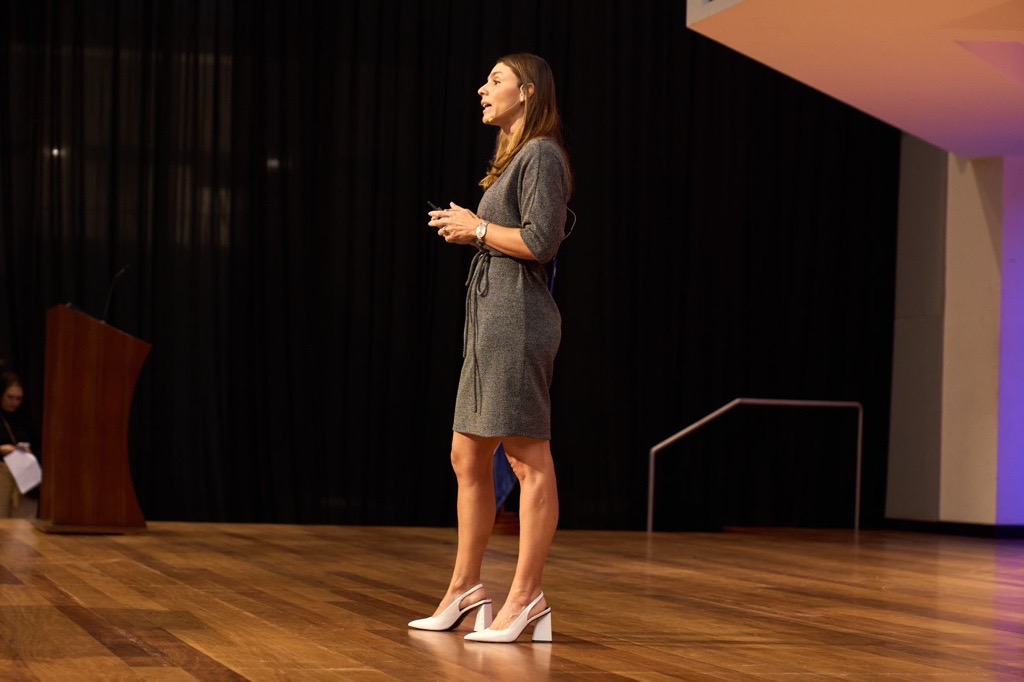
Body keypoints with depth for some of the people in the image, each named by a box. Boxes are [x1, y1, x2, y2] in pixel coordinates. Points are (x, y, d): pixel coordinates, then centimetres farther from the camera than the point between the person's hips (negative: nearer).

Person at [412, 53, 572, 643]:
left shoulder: (542, 156, -8)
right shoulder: (514, 159, 22)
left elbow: (541, 242, -18)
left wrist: (477, 228, -8)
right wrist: (467, 229, 10)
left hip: (519, 319, -11)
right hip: (490, 321, 11)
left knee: (529, 458, -7)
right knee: (468, 456, 13)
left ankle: (527, 600, -4)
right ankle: (465, 589, 22)